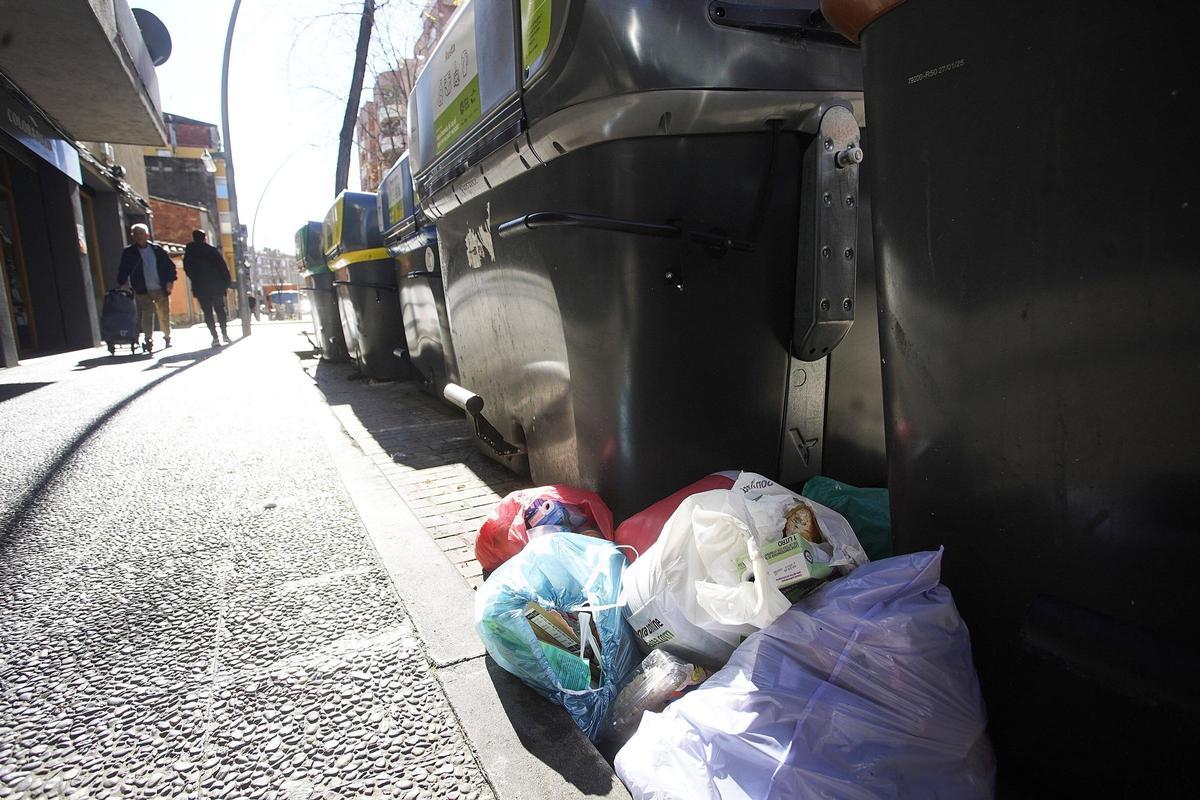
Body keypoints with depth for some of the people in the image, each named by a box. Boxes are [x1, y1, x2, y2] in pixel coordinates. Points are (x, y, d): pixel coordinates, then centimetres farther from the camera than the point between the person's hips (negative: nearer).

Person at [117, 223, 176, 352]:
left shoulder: (157, 249, 7)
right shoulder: (129, 253, 3)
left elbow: (170, 265, 9)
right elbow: (123, 270, 1)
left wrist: (170, 281, -2)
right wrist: (122, 284, -14)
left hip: (161, 290, 2)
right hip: (143, 292, -1)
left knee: (164, 315, 10)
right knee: (147, 316, -9)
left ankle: (167, 338, 25)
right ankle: (148, 340, -8)